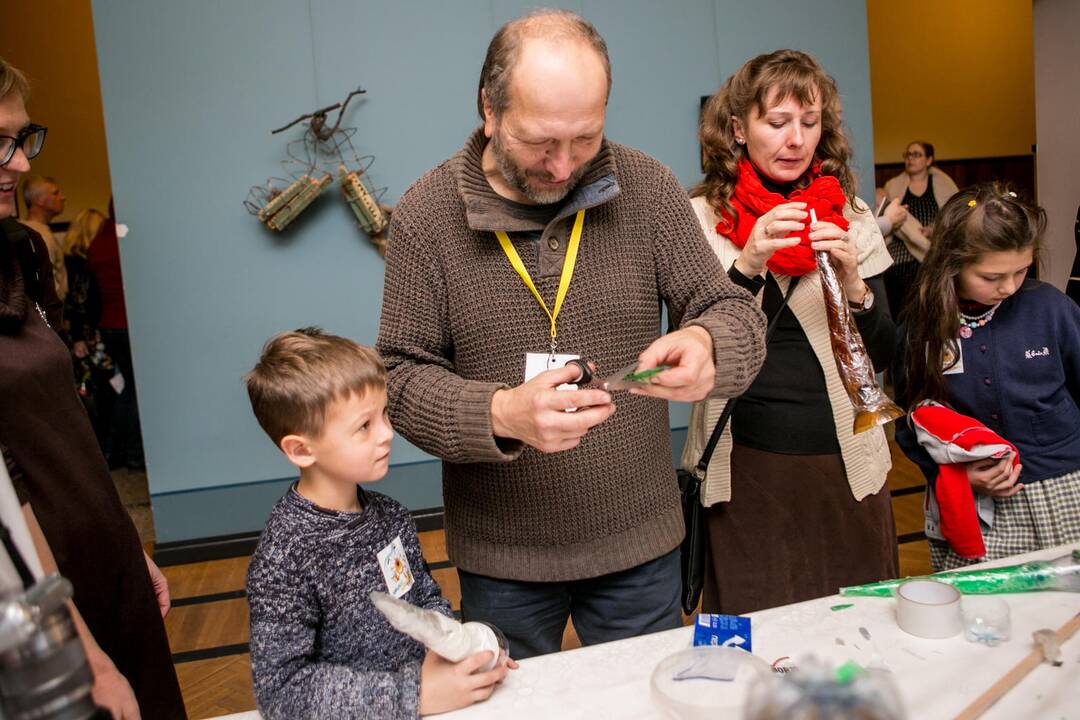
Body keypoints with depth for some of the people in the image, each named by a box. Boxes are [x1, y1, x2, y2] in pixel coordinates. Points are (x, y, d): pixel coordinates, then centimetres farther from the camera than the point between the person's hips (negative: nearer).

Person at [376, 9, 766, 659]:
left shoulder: (646, 187, -7)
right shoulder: (427, 213, -10)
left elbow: (737, 318, -5)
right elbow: (403, 378, -9)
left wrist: (707, 347, -29)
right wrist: (500, 415, -28)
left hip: (640, 540, 1)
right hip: (501, 557, -1)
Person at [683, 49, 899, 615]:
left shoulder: (851, 216, 4)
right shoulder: (701, 219, -4)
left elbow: (881, 357, 4)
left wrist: (851, 281, -14)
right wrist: (745, 265, -24)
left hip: (845, 463, 3)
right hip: (746, 466, -2)